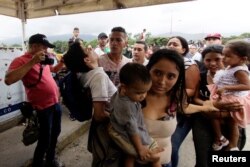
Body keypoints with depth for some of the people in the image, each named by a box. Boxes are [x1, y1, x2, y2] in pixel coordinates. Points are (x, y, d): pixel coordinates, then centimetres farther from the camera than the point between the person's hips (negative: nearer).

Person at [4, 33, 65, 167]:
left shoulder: (43, 60, 10)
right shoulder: (21, 60, -12)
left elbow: (54, 70, 29)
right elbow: (8, 80, -29)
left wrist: (62, 61, 8)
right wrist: (32, 62, -29)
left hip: (55, 103, 8)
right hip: (43, 107, -8)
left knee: (55, 134, 22)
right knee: (44, 140, 3)